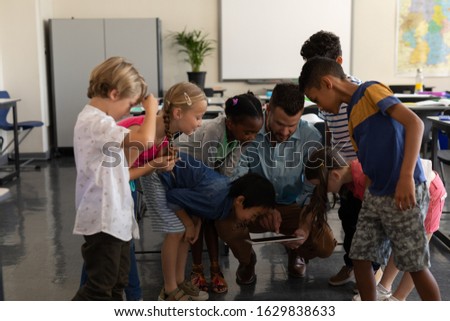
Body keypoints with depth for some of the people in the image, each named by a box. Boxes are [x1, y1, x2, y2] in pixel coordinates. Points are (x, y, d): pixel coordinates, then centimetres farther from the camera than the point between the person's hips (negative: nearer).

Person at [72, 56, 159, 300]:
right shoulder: (95, 122, -20)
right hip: (102, 221, -10)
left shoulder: (99, 121, 13)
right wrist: (151, 109, -15)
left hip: (116, 218, 10)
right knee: (99, 287, -2)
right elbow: (145, 140, -33)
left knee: (116, 283, 18)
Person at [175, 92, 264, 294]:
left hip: (207, 169, 5)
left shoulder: (239, 133, -24)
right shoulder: (212, 132, -41)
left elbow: (228, 171, -17)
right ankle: (197, 269, 7)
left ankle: (215, 268, 6)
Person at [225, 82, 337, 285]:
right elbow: (236, 180, -20)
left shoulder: (311, 137, -15)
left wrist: (305, 226, -30)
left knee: (325, 244, -25)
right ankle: (246, 260, 7)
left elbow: (312, 190, -13)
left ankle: (295, 252, 17)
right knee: (225, 222, -32)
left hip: (293, 207, 1)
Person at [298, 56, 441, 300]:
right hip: (374, 196, 9)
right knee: (360, 258, 10)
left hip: (404, 194, -8)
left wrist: (406, 176, -28)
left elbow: (414, 123, -21)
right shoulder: (353, 113, 16)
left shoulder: (371, 91, -10)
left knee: (416, 266, 2)